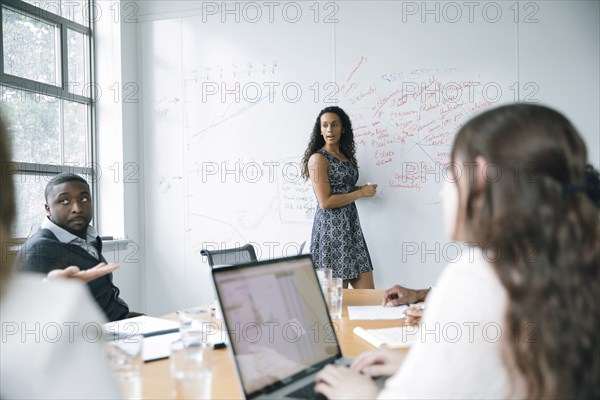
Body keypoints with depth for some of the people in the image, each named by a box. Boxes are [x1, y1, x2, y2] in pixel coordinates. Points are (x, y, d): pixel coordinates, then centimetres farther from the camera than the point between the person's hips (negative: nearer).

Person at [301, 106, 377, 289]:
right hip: (331, 227, -8)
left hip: (351, 225, 8)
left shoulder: (345, 155, 14)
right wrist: (361, 193, -9)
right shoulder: (318, 158, -10)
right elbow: (325, 202, -16)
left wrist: (363, 189, 6)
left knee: (367, 290, 3)